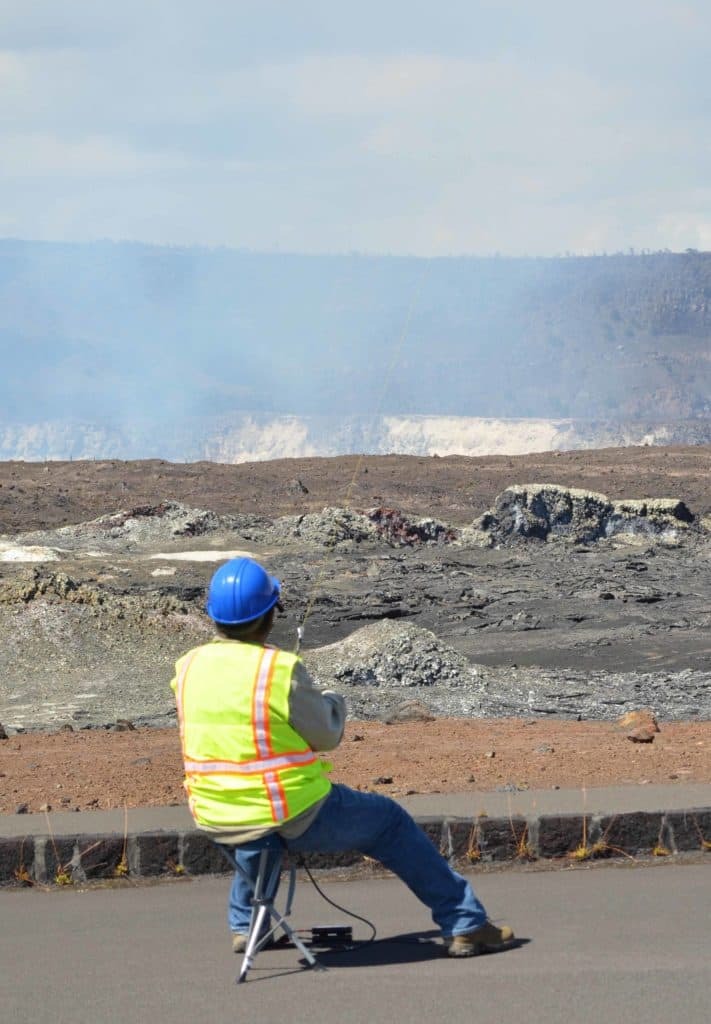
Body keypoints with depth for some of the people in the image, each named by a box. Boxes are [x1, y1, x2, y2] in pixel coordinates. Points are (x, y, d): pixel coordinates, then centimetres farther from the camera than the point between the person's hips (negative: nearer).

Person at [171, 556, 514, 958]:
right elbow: (327, 736, -7)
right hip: (296, 820, -5)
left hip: (217, 821, 5)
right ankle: (466, 925, 18)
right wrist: (332, 700, 14)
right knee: (389, 822, 16)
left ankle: (244, 926, 47)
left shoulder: (187, 668, -2)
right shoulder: (280, 669, -18)